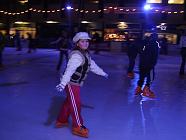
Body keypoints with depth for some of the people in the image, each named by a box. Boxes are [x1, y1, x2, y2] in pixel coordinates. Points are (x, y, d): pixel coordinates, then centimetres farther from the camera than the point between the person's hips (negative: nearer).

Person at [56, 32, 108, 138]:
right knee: (76, 104, 0)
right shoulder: (76, 55, -24)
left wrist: (103, 73, 33)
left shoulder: (86, 54, 7)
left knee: (69, 101, 20)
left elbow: (92, 65, 22)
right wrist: (62, 84, -46)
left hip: (76, 83, 9)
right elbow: (69, 70, -36)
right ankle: (78, 127, 13)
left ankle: (61, 120, 37)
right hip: (71, 83, -9)